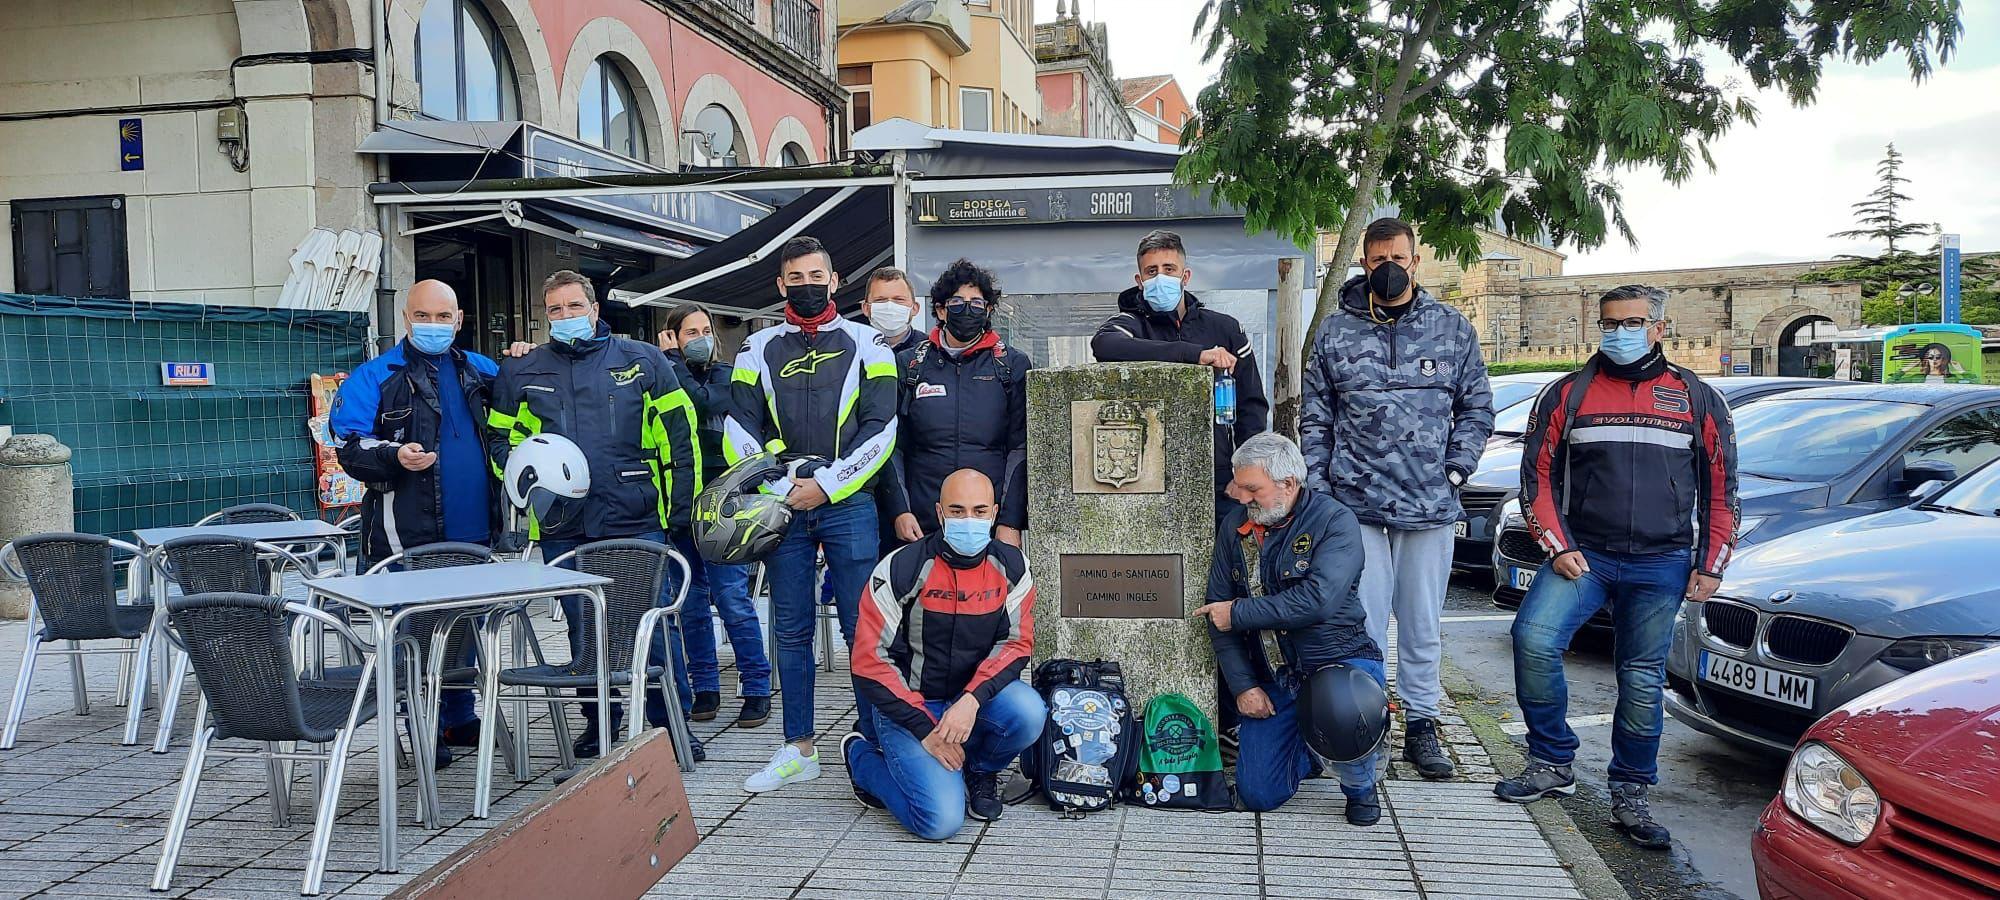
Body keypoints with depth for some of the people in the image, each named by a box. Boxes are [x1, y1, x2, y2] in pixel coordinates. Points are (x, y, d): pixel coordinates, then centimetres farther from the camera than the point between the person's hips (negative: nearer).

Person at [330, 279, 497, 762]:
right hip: (408, 536, -5)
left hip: (473, 532, 5)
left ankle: (460, 718, 29)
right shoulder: (375, 377, -1)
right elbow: (349, 448, -7)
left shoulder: (481, 372, 14)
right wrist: (395, 456, -26)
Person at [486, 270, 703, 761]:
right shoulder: (522, 373, 11)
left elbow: (679, 433, 4)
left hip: (637, 521, -2)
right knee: (583, 628, 11)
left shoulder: (643, 360, 5)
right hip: (563, 528, 2)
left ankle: (667, 724, 12)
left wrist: (681, 506, 0)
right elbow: (500, 439, 20)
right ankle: (599, 721, 26)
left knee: (654, 623, -1)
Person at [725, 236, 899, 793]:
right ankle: (799, 750, 17)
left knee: (862, 628, -3)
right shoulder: (759, 349, 14)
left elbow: (879, 429, -2)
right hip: (782, 508, 3)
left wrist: (826, 485, -10)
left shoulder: (866, 344, 6)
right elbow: (739, 428, 8)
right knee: (792, 631, 8)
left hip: (848, 505, -3)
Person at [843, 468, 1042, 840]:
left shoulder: (1010, 566, -3)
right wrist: (926, 731, -17)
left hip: (972, 700, 4)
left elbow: (1016, 642, -4)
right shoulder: (902, 569, -15)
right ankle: (862, 755, 10)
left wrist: (971, 701, -23)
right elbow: (870, 661, -14)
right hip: (907, 705, -4)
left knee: (1028, 713, -28)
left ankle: (980, 771, 7)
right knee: (942, 819, -20)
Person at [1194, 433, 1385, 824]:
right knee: (1258, 795, -3)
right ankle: (1308, 749, 31)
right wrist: (1242, 686, -4)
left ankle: (1360, 786, 1)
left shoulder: (1334, 520, -12)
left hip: (1341, 660, -4)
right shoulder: (1234, 526, 4)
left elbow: (1317, 600, -26)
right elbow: (1218, 611, 5)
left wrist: (1238, 613, -18)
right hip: (1272, 679, 4)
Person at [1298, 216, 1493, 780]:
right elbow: (1315, 420, 8)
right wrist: (1318, 491, 1)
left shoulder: (1452, 328, 8)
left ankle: (1421, 724, 21)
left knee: (1423, 623, 9)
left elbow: (1476, 408, 12)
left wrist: (1456, 469, 0)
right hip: (1356, 506, -1)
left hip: (1431, 506, 1)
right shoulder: (1336, 332, 6)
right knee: (1363, 623, 2)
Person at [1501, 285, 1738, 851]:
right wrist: (1558, 548, -6)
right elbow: (1538, 476, 5)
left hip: (1662, 565, 1)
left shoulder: (1697, 400, 9)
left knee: (1642, 681, 3)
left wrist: (1710, 566, 4)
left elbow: (1719, 489, 12)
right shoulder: (1567, 395, 6)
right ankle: (1552, 762, -3)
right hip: (1583, 554, 0)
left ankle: (1630, 796, 19)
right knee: (1534, 639, -21)